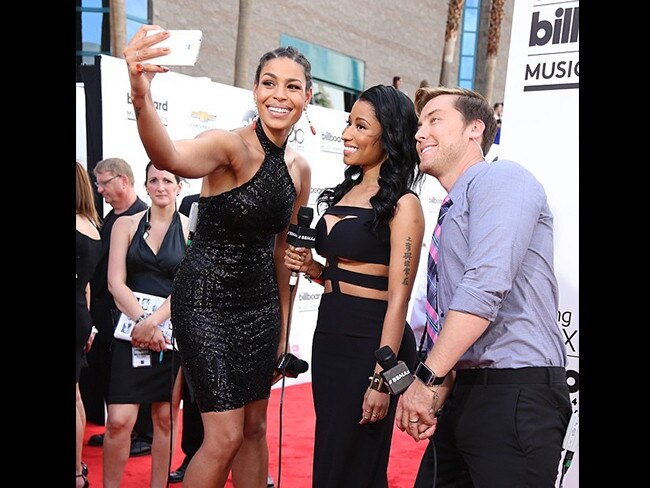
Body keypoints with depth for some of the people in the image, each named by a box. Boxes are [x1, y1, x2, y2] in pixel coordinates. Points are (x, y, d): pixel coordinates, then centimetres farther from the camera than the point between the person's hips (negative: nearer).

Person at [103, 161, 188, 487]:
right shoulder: (126, 225, 6)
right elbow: (116, 282, -1)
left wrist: (153, 322, -16)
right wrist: (141, 320, -15)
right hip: (132, 328, 0)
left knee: (166, 418, 6)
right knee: (119, 421, -6)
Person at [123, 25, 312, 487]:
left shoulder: (299, 169, 3)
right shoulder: (231, 145, -18)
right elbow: (171, 158, -42)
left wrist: (283, 328, 15)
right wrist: (142, 98, -63)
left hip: (261, 303, 7)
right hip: (207, 300, -6)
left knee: (255, 428, 15)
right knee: (225, 436, -6)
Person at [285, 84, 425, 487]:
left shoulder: (401, 204, -11)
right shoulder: (346, 191, 12)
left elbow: (398, 297, -16)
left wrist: (381, 377, -19)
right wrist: (312, 267, 2)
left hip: (371, 342, -8)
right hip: (329, 333, 8)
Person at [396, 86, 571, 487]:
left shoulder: (501, 178, -8)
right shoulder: (454, 207, 20)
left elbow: (486, 285, -22)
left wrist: (428, 378, -20)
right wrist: (441, 387, 10)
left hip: (515, 393, -9)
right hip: (463, 390, 9)